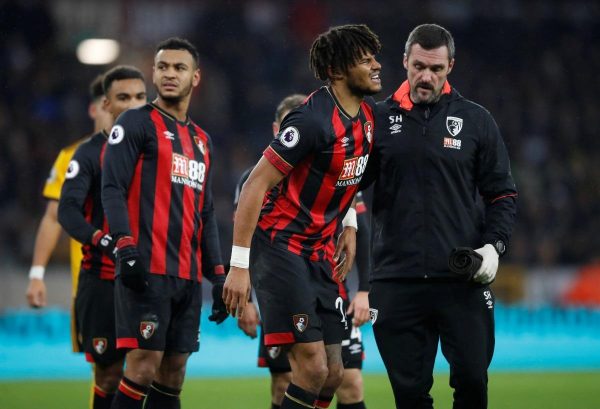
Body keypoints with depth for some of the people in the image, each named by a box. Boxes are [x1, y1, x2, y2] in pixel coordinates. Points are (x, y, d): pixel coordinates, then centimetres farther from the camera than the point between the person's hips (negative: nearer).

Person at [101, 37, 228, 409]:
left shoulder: (203, 141, 21)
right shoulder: (136, 124, 0)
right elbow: (112, 188, -9)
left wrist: (218, 276, 16)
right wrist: (125, 246, -22)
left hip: (188, 275, 7)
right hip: (147, 269, -7)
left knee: (174, 372, 6)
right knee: (144, 363, -13)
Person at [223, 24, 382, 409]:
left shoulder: (369, 114, 5)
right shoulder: (315, 119, -20)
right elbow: (255, 185, -20)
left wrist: (349, 224, 16)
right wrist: (239, 266, -22)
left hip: (319, 252, 9)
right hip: (279, 245, -9)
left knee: (332, 373, 6)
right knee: (313, 367, -15)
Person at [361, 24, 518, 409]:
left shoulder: (476, 120, 6)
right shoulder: (381, 119, 6)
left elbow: (502, 193, 10)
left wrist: (494, 245, -4)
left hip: (463, 279, 0)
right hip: (397, 279, 1)